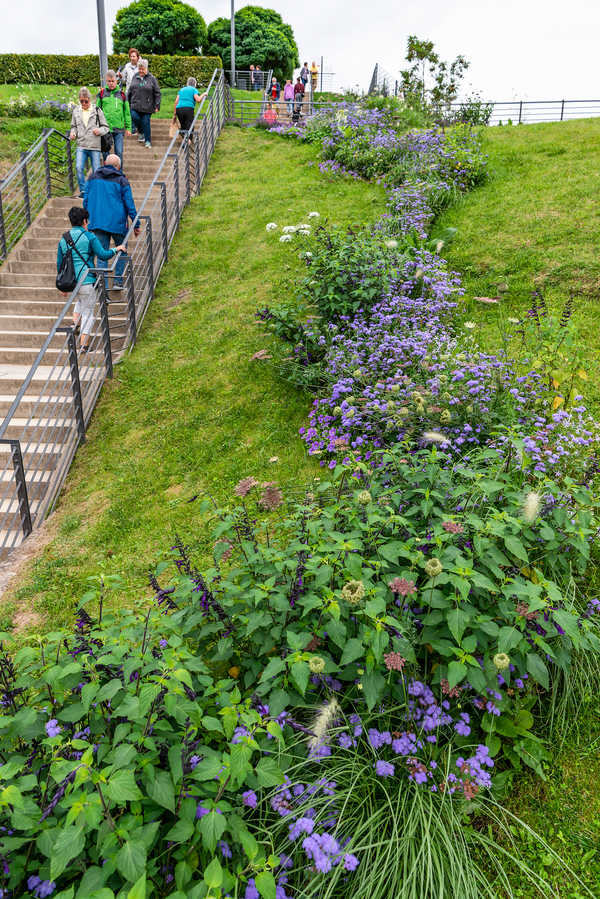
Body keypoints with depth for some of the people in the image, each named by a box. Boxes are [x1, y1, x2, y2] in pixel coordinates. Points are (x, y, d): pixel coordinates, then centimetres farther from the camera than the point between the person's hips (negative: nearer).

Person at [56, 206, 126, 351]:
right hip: (86, 280, -6)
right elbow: (103, 255, -11)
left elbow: (59, 263, 12)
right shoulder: (89, 237, -6)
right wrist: (116, 249, 6)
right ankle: (83, 345, 2)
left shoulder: (63, 239, 10)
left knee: (81, 300, 36)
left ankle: (75, 323, 17)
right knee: (88, 311, 4)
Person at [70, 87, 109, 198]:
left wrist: (99, 130, -16)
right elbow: (74, 126, 21)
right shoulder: (76, 111, 10)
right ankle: (83, 190, -3)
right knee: (79, 167, -15)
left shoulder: (97, 110, 2)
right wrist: (73, 133, -1)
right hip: (81, 146, 2)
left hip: (95, 147, -1)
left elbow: (106, 127, 5)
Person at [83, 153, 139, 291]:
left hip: (97, 223, 3)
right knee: (122, 252, 16)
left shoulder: (93, 177, 8)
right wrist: (136, 224, 3)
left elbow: (85, 200, 10)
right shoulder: (122, 181, -2)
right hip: (117, 223, -3)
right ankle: (118, 282, 11)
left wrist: (89, 218, 20)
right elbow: (130, 204, -3)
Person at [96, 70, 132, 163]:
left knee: (119, 152, -2)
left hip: (119, 128, 0)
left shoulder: (121, 94, 7)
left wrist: (128, 127, 6)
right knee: (105, 152, 5)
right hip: (105, 128, 0)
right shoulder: (102, 93, 6)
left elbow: (127, 112, 11)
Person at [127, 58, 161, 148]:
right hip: (135, 105, 3)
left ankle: (148, 141, 13)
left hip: (147, 106, -3)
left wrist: (157, 106, -5)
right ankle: (141, 132, 13)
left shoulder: (151, 79, 0)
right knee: (135, 118, -15)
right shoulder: (135, 77, 10)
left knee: (146, 123, -2)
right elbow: (130, 91, 17)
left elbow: (157, 93, 1)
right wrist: (128, 103, 17)